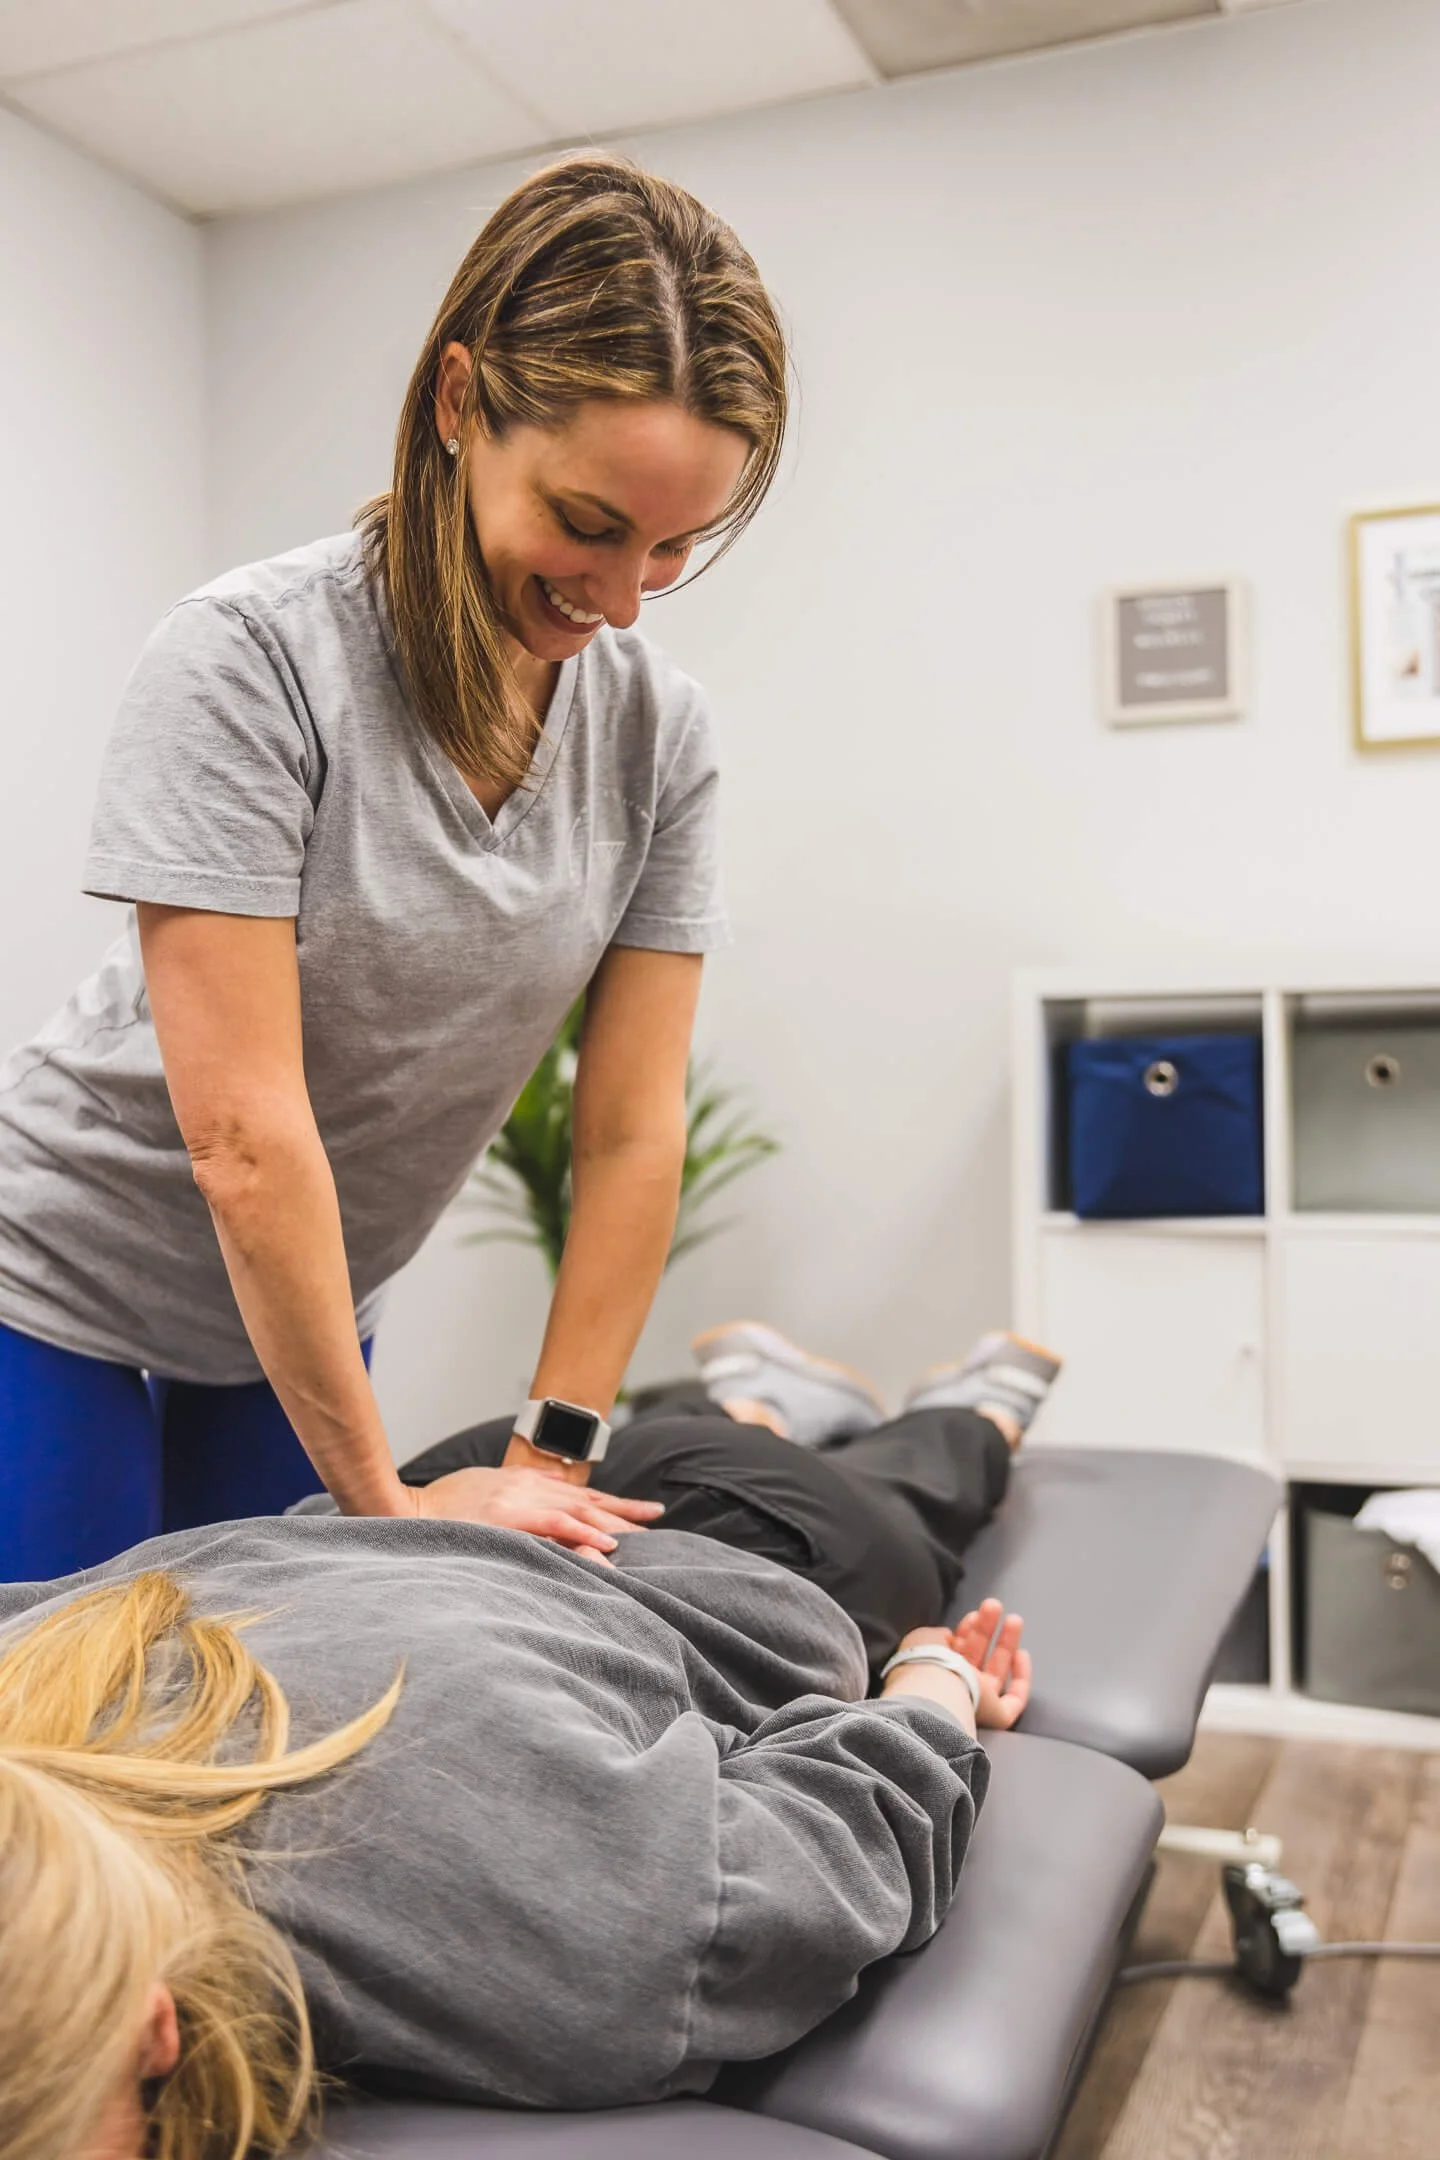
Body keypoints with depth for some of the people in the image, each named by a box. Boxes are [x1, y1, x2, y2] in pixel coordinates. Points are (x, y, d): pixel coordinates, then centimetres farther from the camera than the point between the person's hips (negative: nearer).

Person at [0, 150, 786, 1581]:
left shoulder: (657, 730, -10)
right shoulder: (252, 656, -25)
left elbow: (632, 1134, -9)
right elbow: (243, 1134, -27)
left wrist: (547, 1465, -10)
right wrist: (385, 1499, -21)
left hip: (303, 1315, 4)